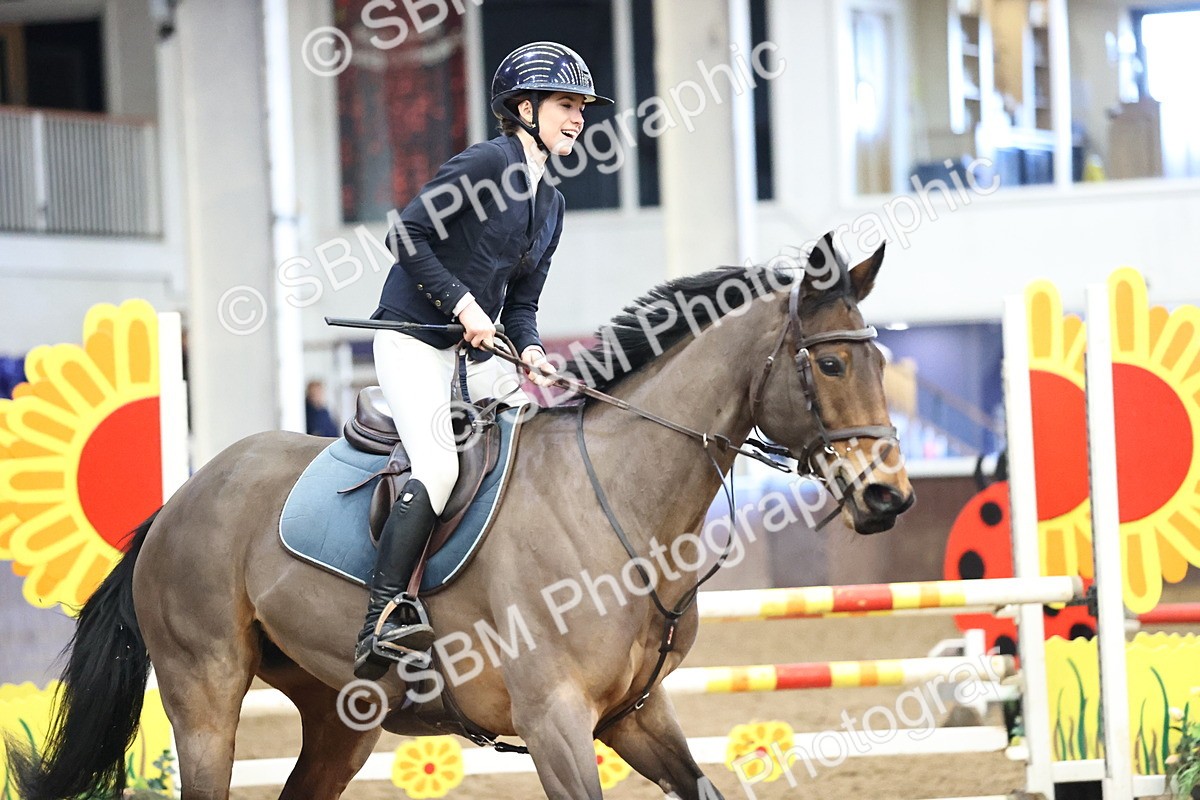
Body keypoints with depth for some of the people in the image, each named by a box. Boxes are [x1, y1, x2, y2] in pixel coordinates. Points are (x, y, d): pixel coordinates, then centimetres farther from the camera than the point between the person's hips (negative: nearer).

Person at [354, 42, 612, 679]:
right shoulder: (486, 163, -10)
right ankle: (382, 623, -29)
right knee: (438, 468, -25)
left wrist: (529, 351, -3)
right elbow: (407, 236, -13)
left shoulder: (550, 203, 16)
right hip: (414, 339, -9)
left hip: (477, 349, 9)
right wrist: (461, 302, -17)